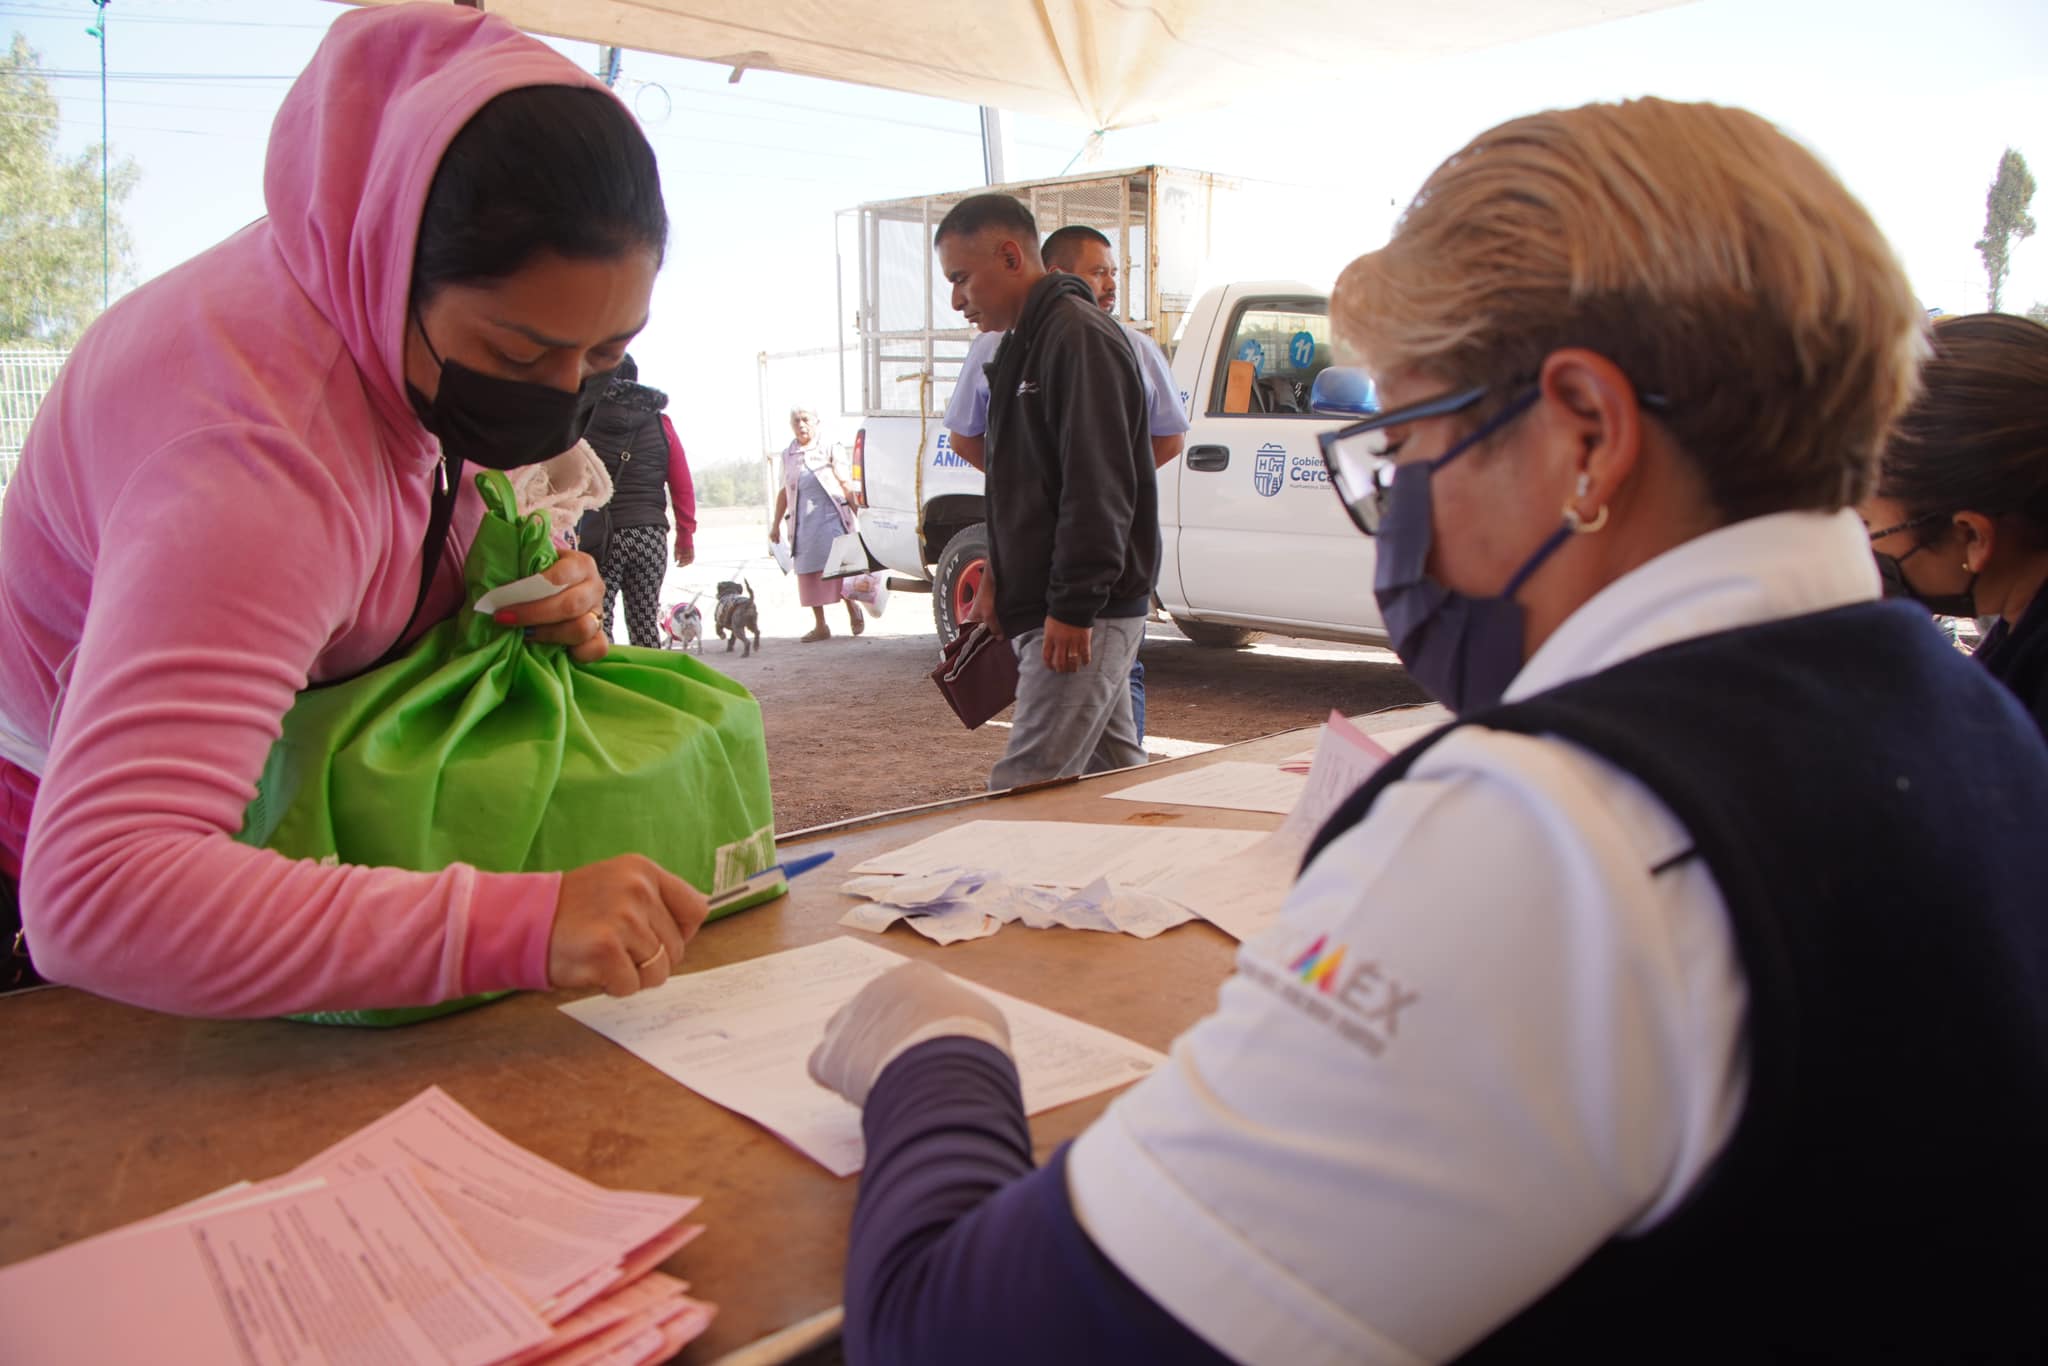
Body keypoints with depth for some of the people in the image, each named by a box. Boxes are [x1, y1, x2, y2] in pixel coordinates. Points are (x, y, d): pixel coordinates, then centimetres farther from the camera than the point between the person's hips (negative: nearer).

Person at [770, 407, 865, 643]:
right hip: (802, 523, 4)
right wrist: (776, 524, 17)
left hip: (830, 517, -4)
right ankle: (820, 626, 12)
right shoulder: (787, 455, 13)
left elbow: (845, 485, -1)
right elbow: (784, 491, 19)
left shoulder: (828, 449, 2)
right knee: (808, 573, 4)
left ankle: (852, 609, 14)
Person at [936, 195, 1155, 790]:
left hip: (1080, 612, -10)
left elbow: (1098, 485, -21)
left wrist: (1074, 606, -22)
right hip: (1077, 608, 10)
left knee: (1024, 790, -11)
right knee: (1115, 772, 15)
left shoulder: (1078, 337, -14)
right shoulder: (1029, 341, 18)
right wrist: (1000, 580, 21)